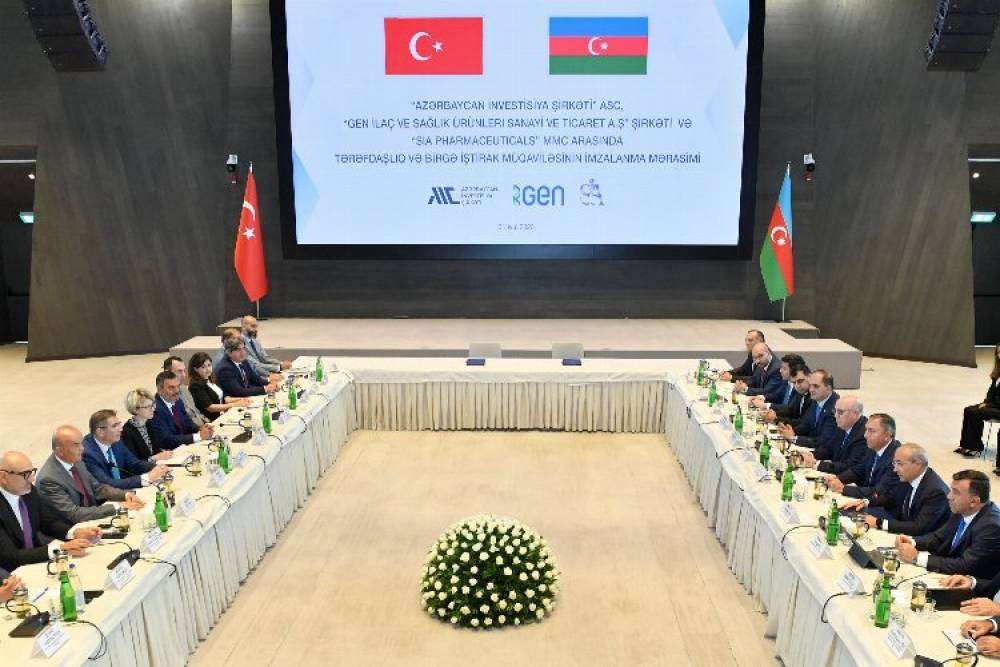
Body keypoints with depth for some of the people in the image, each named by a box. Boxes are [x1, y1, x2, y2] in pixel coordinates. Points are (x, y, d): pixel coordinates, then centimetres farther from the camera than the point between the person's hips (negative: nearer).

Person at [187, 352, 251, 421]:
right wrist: (235, 405, -18)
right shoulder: (196, 386, -10)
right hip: (211, 421, -8)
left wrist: (240, 400, -2)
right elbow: (210, 407, -15)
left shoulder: (212, 380, 15)